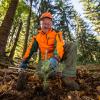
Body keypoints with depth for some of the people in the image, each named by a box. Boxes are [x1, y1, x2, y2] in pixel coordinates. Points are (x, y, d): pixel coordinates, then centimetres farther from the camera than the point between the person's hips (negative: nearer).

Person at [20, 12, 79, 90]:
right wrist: (25, 61, -6)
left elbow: (60, 45, -23)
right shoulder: (37, 37, 6)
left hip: (57, 57, -1)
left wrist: (56, 57, -42)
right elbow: (30, 49, 2)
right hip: (46, 59, 1)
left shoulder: (56, 34, -5)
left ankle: (68, 76, -33)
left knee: (72, 46, -27)